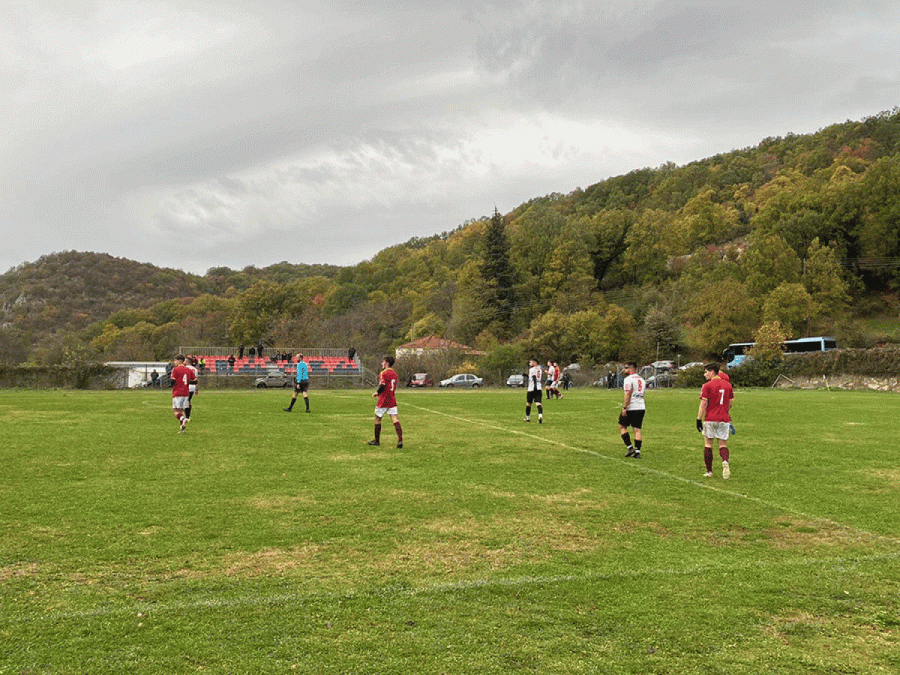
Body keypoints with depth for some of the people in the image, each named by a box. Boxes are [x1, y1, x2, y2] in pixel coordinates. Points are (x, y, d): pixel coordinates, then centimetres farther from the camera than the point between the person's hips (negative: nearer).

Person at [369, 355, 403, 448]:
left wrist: (377, 393, 0)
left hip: (383, 400, -6)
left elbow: (382, 386, -20)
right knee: (395, 419, -1)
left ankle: (377, 440, 18)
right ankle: (400, 440, -14)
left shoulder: (383, 373, -12)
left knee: (377, 419, 9)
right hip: (392, 400, 6)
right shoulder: (394, 373, 12)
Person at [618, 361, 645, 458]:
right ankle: (637, 452, 2)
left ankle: (630, 447, -2)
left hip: (631, 408, -7)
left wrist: (624, 408, -18)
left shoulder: (628, 379, -9)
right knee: (637, 429, 6)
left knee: (622, 426, 7)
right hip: (641, 408, 7)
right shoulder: (642, 379, 16)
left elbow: (628, 394, -17)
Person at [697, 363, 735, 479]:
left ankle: (709, 471, 9)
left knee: (708, 444, 7)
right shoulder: (728, 385, 8)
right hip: (724, 419, 4)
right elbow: (730, 403, 14)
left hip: (710, 419, -4)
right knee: (723, 444, 8)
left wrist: (699, 419, -7)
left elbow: (703, 404, -10)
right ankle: (725, 462, -21)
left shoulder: (707, 386, -7)